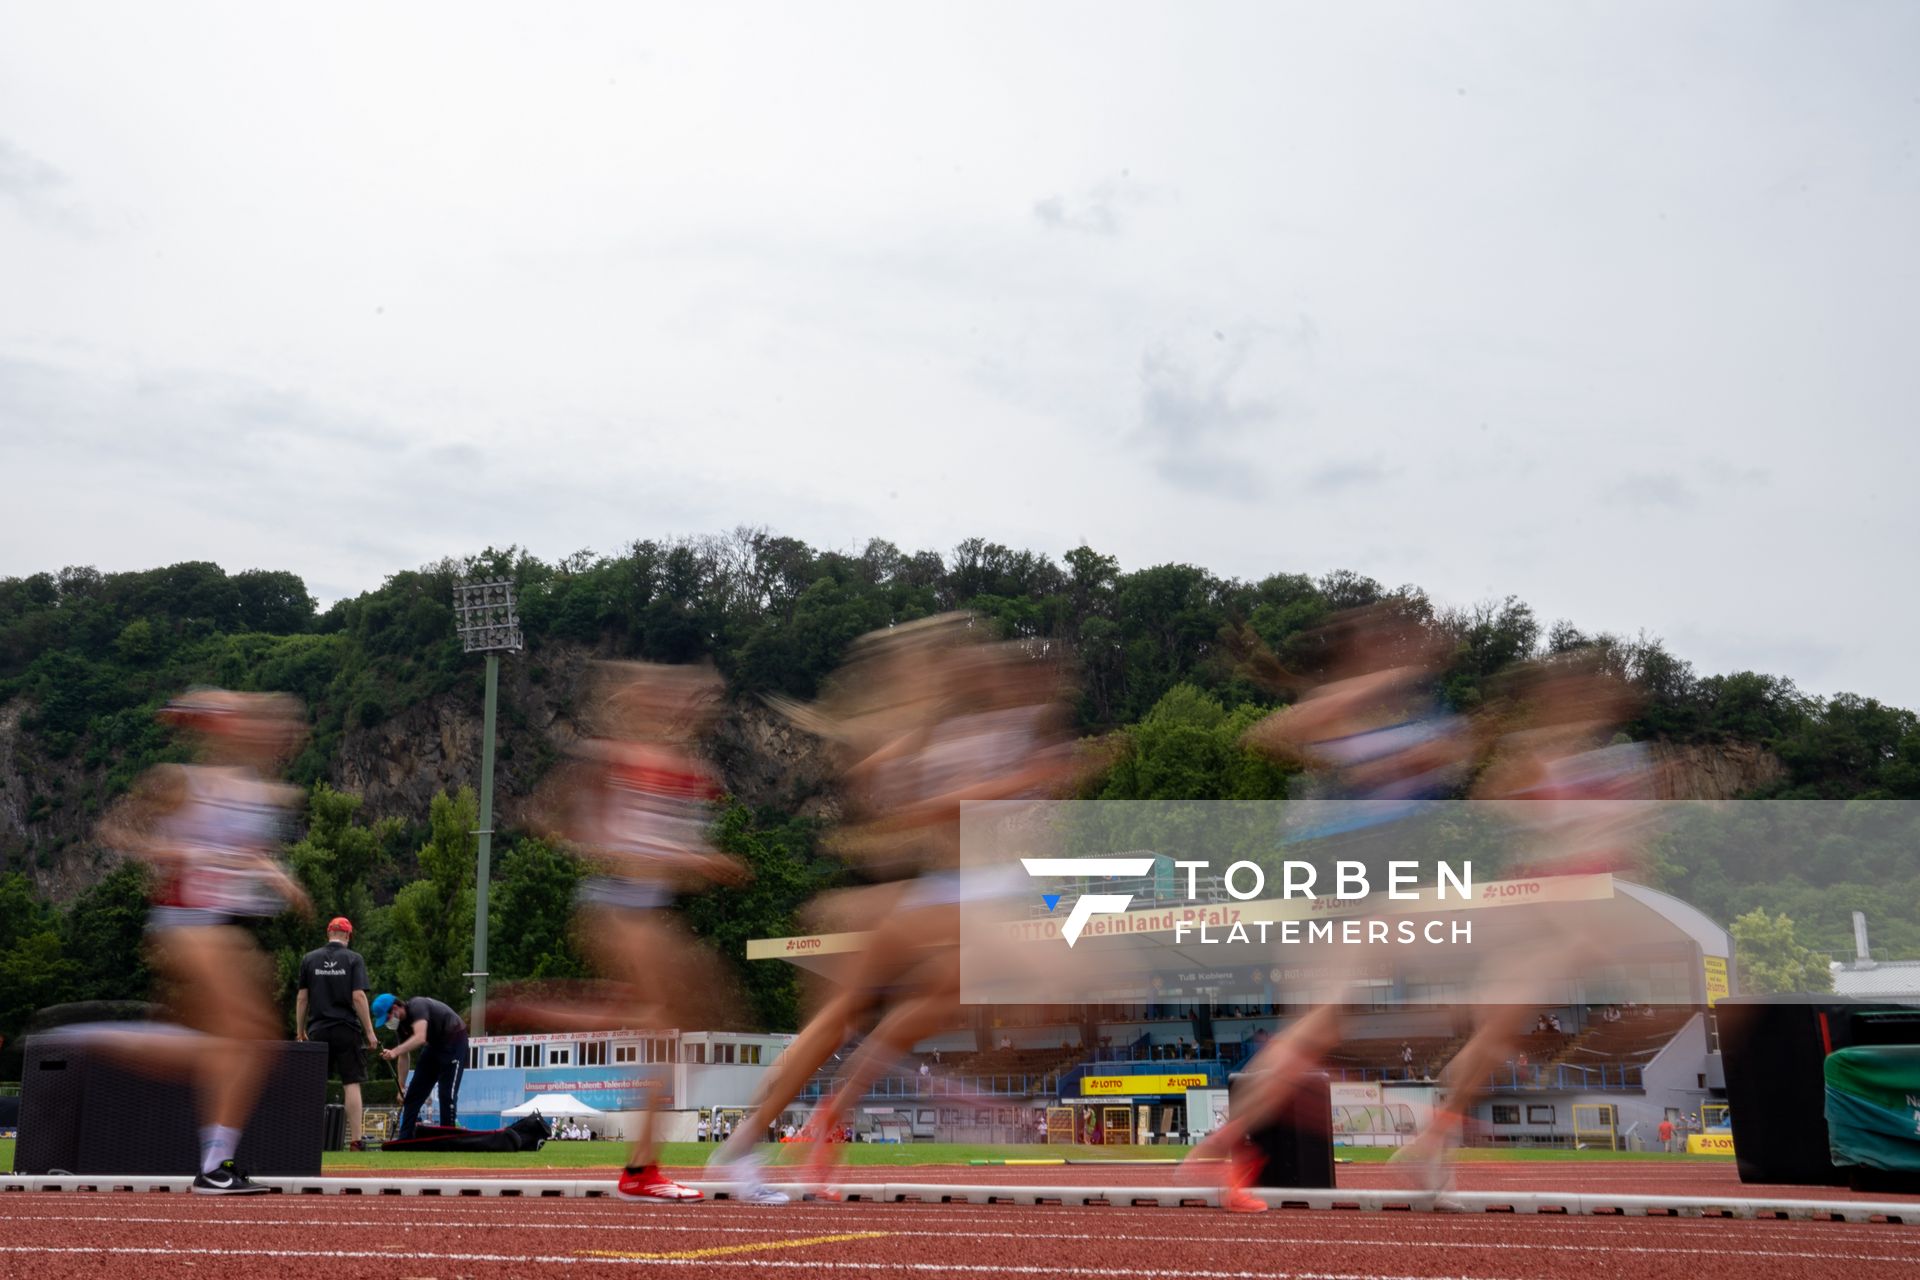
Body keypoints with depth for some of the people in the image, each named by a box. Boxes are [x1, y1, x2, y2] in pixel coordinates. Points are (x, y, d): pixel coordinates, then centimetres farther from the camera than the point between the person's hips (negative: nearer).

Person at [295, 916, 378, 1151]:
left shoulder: (309, 959, 7)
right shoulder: (353, 959, -2)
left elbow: (302, 998, 6)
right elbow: (358, 997, -9)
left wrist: (300, 1031, 14)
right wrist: (370, 1032, -6)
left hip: (318, 1031, 3)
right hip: (347, 1030, -3)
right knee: (351, 1085, -1)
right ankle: (355, 1140, -3)